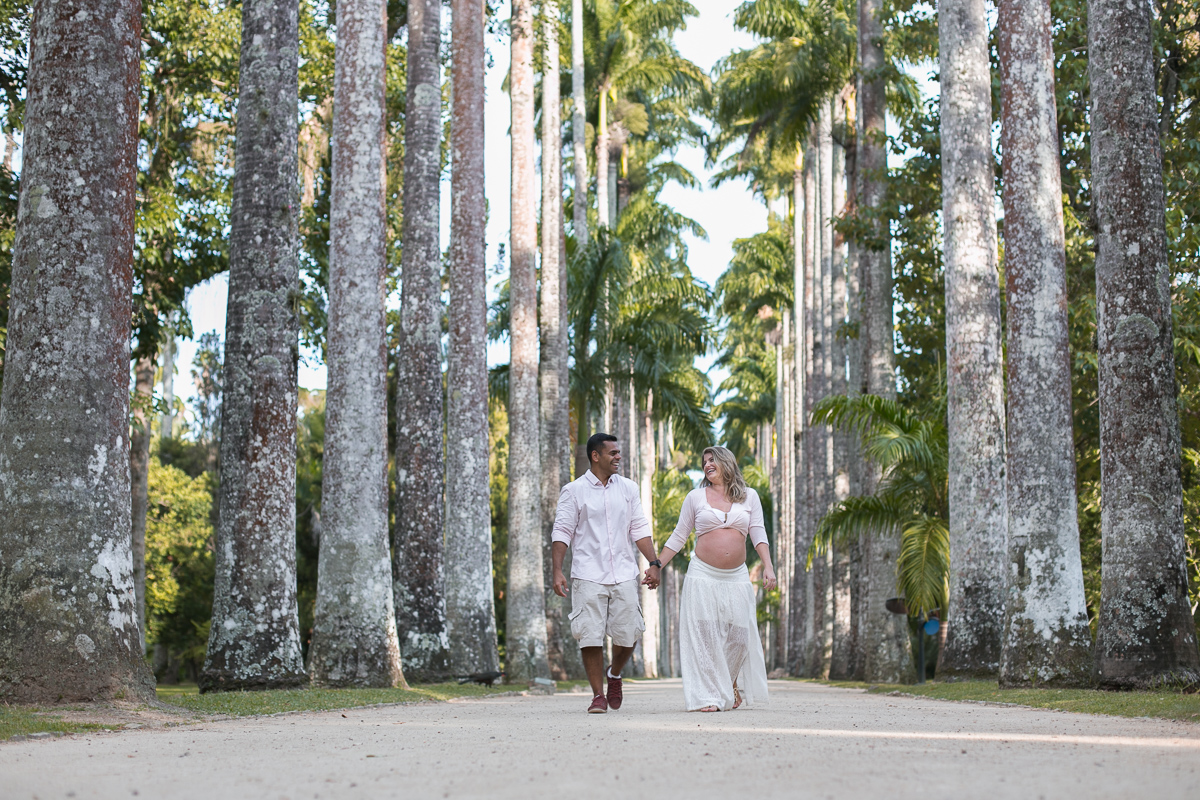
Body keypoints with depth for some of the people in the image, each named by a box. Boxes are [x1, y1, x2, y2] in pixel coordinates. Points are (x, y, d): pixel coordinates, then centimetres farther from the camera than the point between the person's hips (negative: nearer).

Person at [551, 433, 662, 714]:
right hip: (588, 575, -3)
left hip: (624, 574, 3)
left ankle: (615, 674, 30)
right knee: (590, 636, -6)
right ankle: (598, 695, 5)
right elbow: (562, 532, 0)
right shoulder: (574, 491, 1)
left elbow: (639, 529, 13)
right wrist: (557, 571, -8)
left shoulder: (628, 488, 11)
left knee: (628, 635, 0)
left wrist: (653, 563, 4)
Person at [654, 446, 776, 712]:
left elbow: (758, 534, 4)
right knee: (705, 636, -7)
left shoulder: (749, 496, 10)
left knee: (738, 635, -1)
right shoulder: (696, 497, 7)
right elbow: (678, 537, 10)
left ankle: (730, 686, 22)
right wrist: (656, 567, 5)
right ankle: (708, 697, -5)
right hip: (703, 577, -1)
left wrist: (768, 566, -9)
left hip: (737, 578, 1)